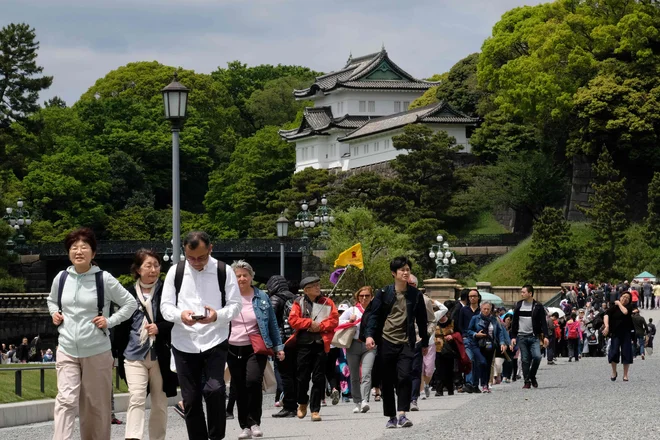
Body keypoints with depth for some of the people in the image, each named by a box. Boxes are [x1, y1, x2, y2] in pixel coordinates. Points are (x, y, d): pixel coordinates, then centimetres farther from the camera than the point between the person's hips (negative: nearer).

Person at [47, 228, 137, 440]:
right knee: (66, 400, -12)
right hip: (67, 350, 2)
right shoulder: (61, 278, 3)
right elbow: (52, 300, 24)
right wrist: (54, 313, 3)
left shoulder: (104, 279, -7)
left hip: (97, 351, -2)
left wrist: (110, 321, -8)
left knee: (97, 404, 9)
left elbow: (130, 303, 2)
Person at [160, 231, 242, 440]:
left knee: (214, 390, -19)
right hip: (184, 344, 2)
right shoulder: (175, 271, 3)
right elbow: (165, 306, 2)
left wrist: (218, 315, -22)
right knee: (190, 399, 5)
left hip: (215, 342, -2)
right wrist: (180, 315, -21)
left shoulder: (224, 271, -1)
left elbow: (235, 305, -1)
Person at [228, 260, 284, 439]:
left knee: (253, 381, -22)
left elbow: (272, 323, 8)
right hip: (233, 349, 2)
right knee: (240, 389, 5)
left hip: (256, 348, -2)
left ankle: (254, 422, -8)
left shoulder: (262, 297, 3)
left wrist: (278, 346, 6)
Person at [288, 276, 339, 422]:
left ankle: (315, 410, 5)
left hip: (321, 343, 1)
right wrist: (309, 323, -10)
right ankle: (302, 403, 28)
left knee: (318, 378, 0)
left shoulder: (327, 302, 9)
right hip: (304, 344, 0)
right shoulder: (299, 302, 6)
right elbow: (293, 320, -4)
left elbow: (334, 320, 1)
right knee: (303, 376, 3)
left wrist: (320, 326, -10)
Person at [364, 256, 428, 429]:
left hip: (406, 343, 0)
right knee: (387, 381, 5)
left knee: (404, 376, -18)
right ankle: (391, 417, 16)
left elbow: (422, 320, 13)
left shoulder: (415, 295, 6)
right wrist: (369, 335, -14)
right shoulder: (383, 293, 2)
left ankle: (402, 415, -15)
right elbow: (374, 315, 0)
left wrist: (425, 342, 17)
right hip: (386, 342, 0)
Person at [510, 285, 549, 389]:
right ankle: (527, 381, 8)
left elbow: (543, 322, 1)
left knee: (537, 356, -16)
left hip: (534, 337, -2)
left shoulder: (538, 306, 2)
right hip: (522, 337, 2)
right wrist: (513, 337, 4)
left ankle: (532, 376, 6)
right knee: (525, 360, 1)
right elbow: (514, 322, 11)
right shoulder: (518, 305, 8)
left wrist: (545, 336, -9)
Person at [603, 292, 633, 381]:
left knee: (626, 353, 0)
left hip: (626, 333, 1)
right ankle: (614, 372, 17)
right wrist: (606, 326, -28)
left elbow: (625, 312, -21)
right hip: (615, 333, -1)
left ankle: (625, 375, 9)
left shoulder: (629, 307, 1)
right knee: (613, 352, -5)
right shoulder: (614, 307, 0)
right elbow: (606, 315, -14)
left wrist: (619, 303, -7)